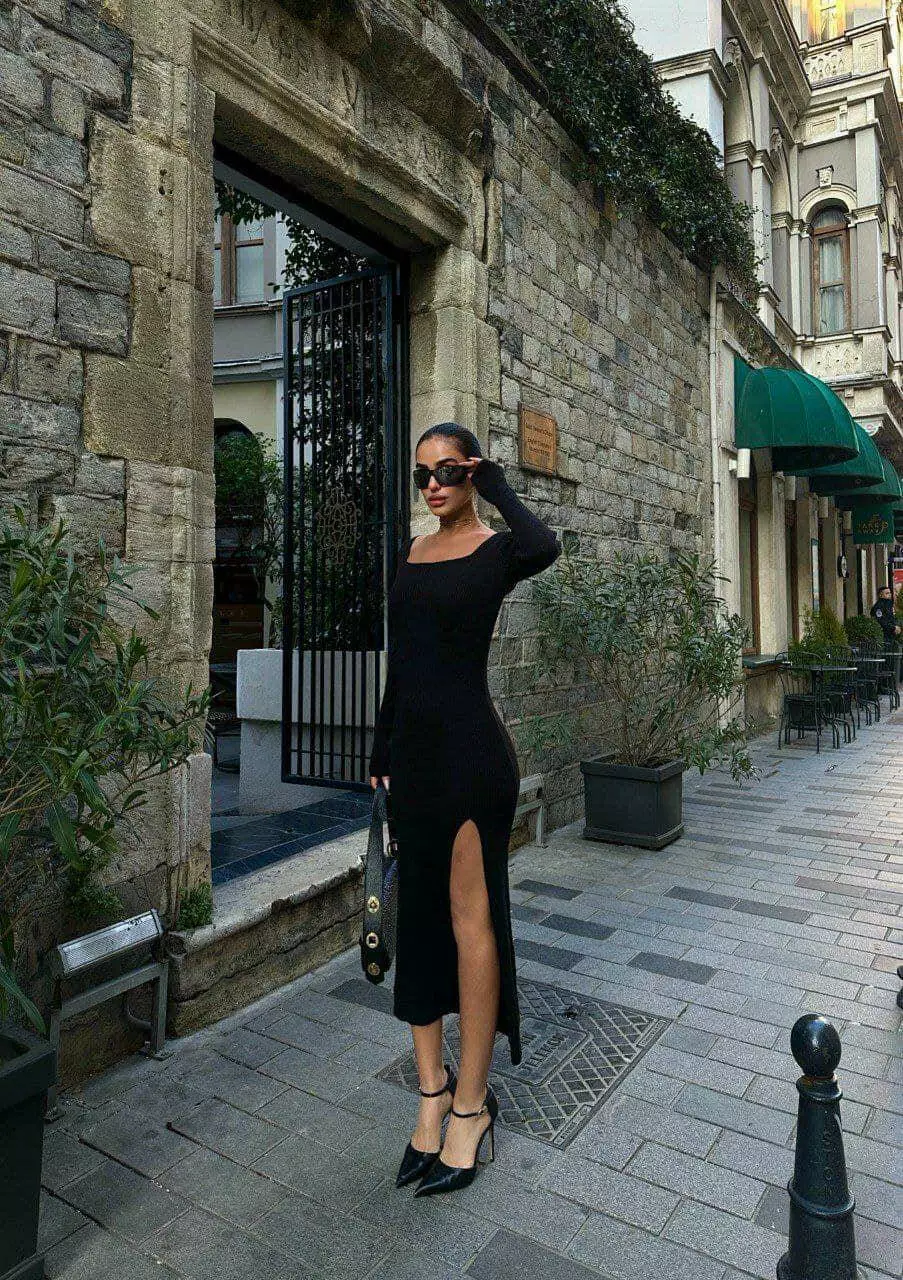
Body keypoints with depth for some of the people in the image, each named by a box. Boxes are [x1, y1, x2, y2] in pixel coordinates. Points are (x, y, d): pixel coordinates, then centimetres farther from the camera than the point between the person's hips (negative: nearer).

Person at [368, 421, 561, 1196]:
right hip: (413, 748, 7)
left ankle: (471, 1102, 20)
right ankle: (433, 1088, 28)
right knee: (418, 913, 12)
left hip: (472, 749, -7)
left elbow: (544, 546, -32)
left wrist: (497, 486, -13)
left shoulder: (496, 550, -5)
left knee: (470, 916, 2)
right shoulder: (412, 554, 14)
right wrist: (381, 749, 15)